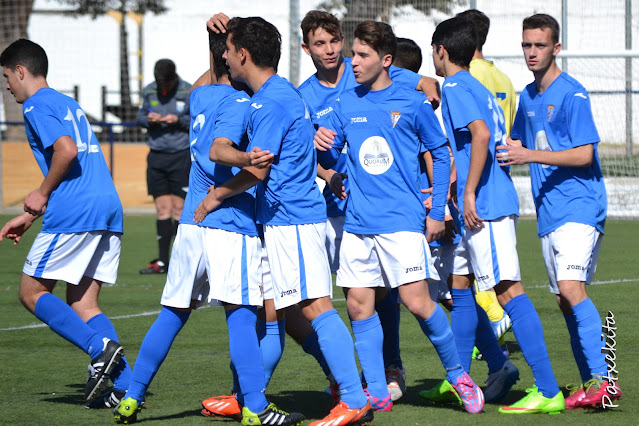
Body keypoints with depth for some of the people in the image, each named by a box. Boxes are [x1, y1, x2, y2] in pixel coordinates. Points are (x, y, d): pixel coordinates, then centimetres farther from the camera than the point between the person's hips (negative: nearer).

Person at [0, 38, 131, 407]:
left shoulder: (37, 105, -2)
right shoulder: (67, 104, 27)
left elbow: (66, 150, -19)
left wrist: (42, 194, -5)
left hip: (74, 214, -9)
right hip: (109, 210, 9)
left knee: (31, 292, 1)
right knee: (83, 303, 8)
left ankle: (100, 347, -16)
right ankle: (127, 385, -6)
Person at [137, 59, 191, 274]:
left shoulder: (189, 92, -5)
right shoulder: (149, 91, 7)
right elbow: (140, 116, 17)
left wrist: (179, 120, -16)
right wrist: (148, 119, -5)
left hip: (181, 155, -4)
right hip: (156, 156, 4)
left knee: (179, 208, -4)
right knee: (162, 209, 4)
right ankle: (162, 261, 7)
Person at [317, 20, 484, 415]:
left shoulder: (413, 103, -1)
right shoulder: (345, 105, 8)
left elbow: (440, 155, 6)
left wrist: (437, 211, 3)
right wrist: (333, 177, -4)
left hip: (403, 219, -4)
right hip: (357, 222, 5)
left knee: (417, 301, -12)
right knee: (359, 306, 1)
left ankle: (458, 374, 8)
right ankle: (377, 393, 9)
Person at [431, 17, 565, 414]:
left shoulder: (455, 88, -9)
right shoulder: (479, 90, 20)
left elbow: (481, 133, -23)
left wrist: (469, 193, -23)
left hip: (485, 207, -10)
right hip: (485, 208, 10)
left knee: (508, 290, -12)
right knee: (460, 287, 16)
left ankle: (548, 392, -16)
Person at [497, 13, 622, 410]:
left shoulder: (571, 94, -9)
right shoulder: (528, 97, 15)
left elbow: (584, 155, -16)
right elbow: (517, 146, 30)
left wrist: (531, 155, -21)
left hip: (579, 208, -8)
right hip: (548, 213, 9)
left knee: (571, 287, -22)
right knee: (566, 300, 7)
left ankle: (602, 379, -24)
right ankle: (592, 384, 12)